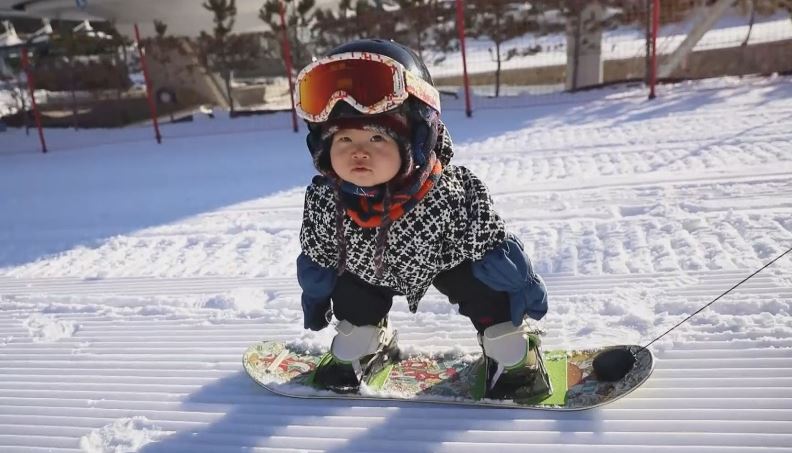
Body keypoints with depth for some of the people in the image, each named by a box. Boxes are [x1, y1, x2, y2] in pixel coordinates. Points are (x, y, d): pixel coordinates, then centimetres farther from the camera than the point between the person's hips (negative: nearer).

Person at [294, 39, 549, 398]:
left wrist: (520, 284, -13)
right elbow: (317, 257, -10)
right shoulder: (322, 199, -33)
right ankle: (362, 348, 46)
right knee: (354, 308, 14)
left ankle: (511, 354, 18)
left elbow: (488, 245, -25)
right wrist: (314, 296, 5)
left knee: (483, 292, -10)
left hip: (449, 260, -2)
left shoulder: (450, 193, -44)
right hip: (364, 268, 3)